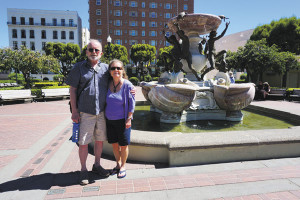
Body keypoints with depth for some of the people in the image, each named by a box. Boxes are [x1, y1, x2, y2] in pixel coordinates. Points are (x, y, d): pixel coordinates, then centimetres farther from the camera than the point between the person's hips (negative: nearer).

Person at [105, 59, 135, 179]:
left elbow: (131, 103, -9)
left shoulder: (127, 85, -13)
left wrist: (129, 119, -12)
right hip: (109, 120, 4)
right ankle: (118, 163, 36)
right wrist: (104, 116, 9)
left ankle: (123, 166, 28)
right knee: (114, 144, 15)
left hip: (122, 120, -4)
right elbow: (105, 101, 12)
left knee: (123, 145, 7)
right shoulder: (107, 84, 0)